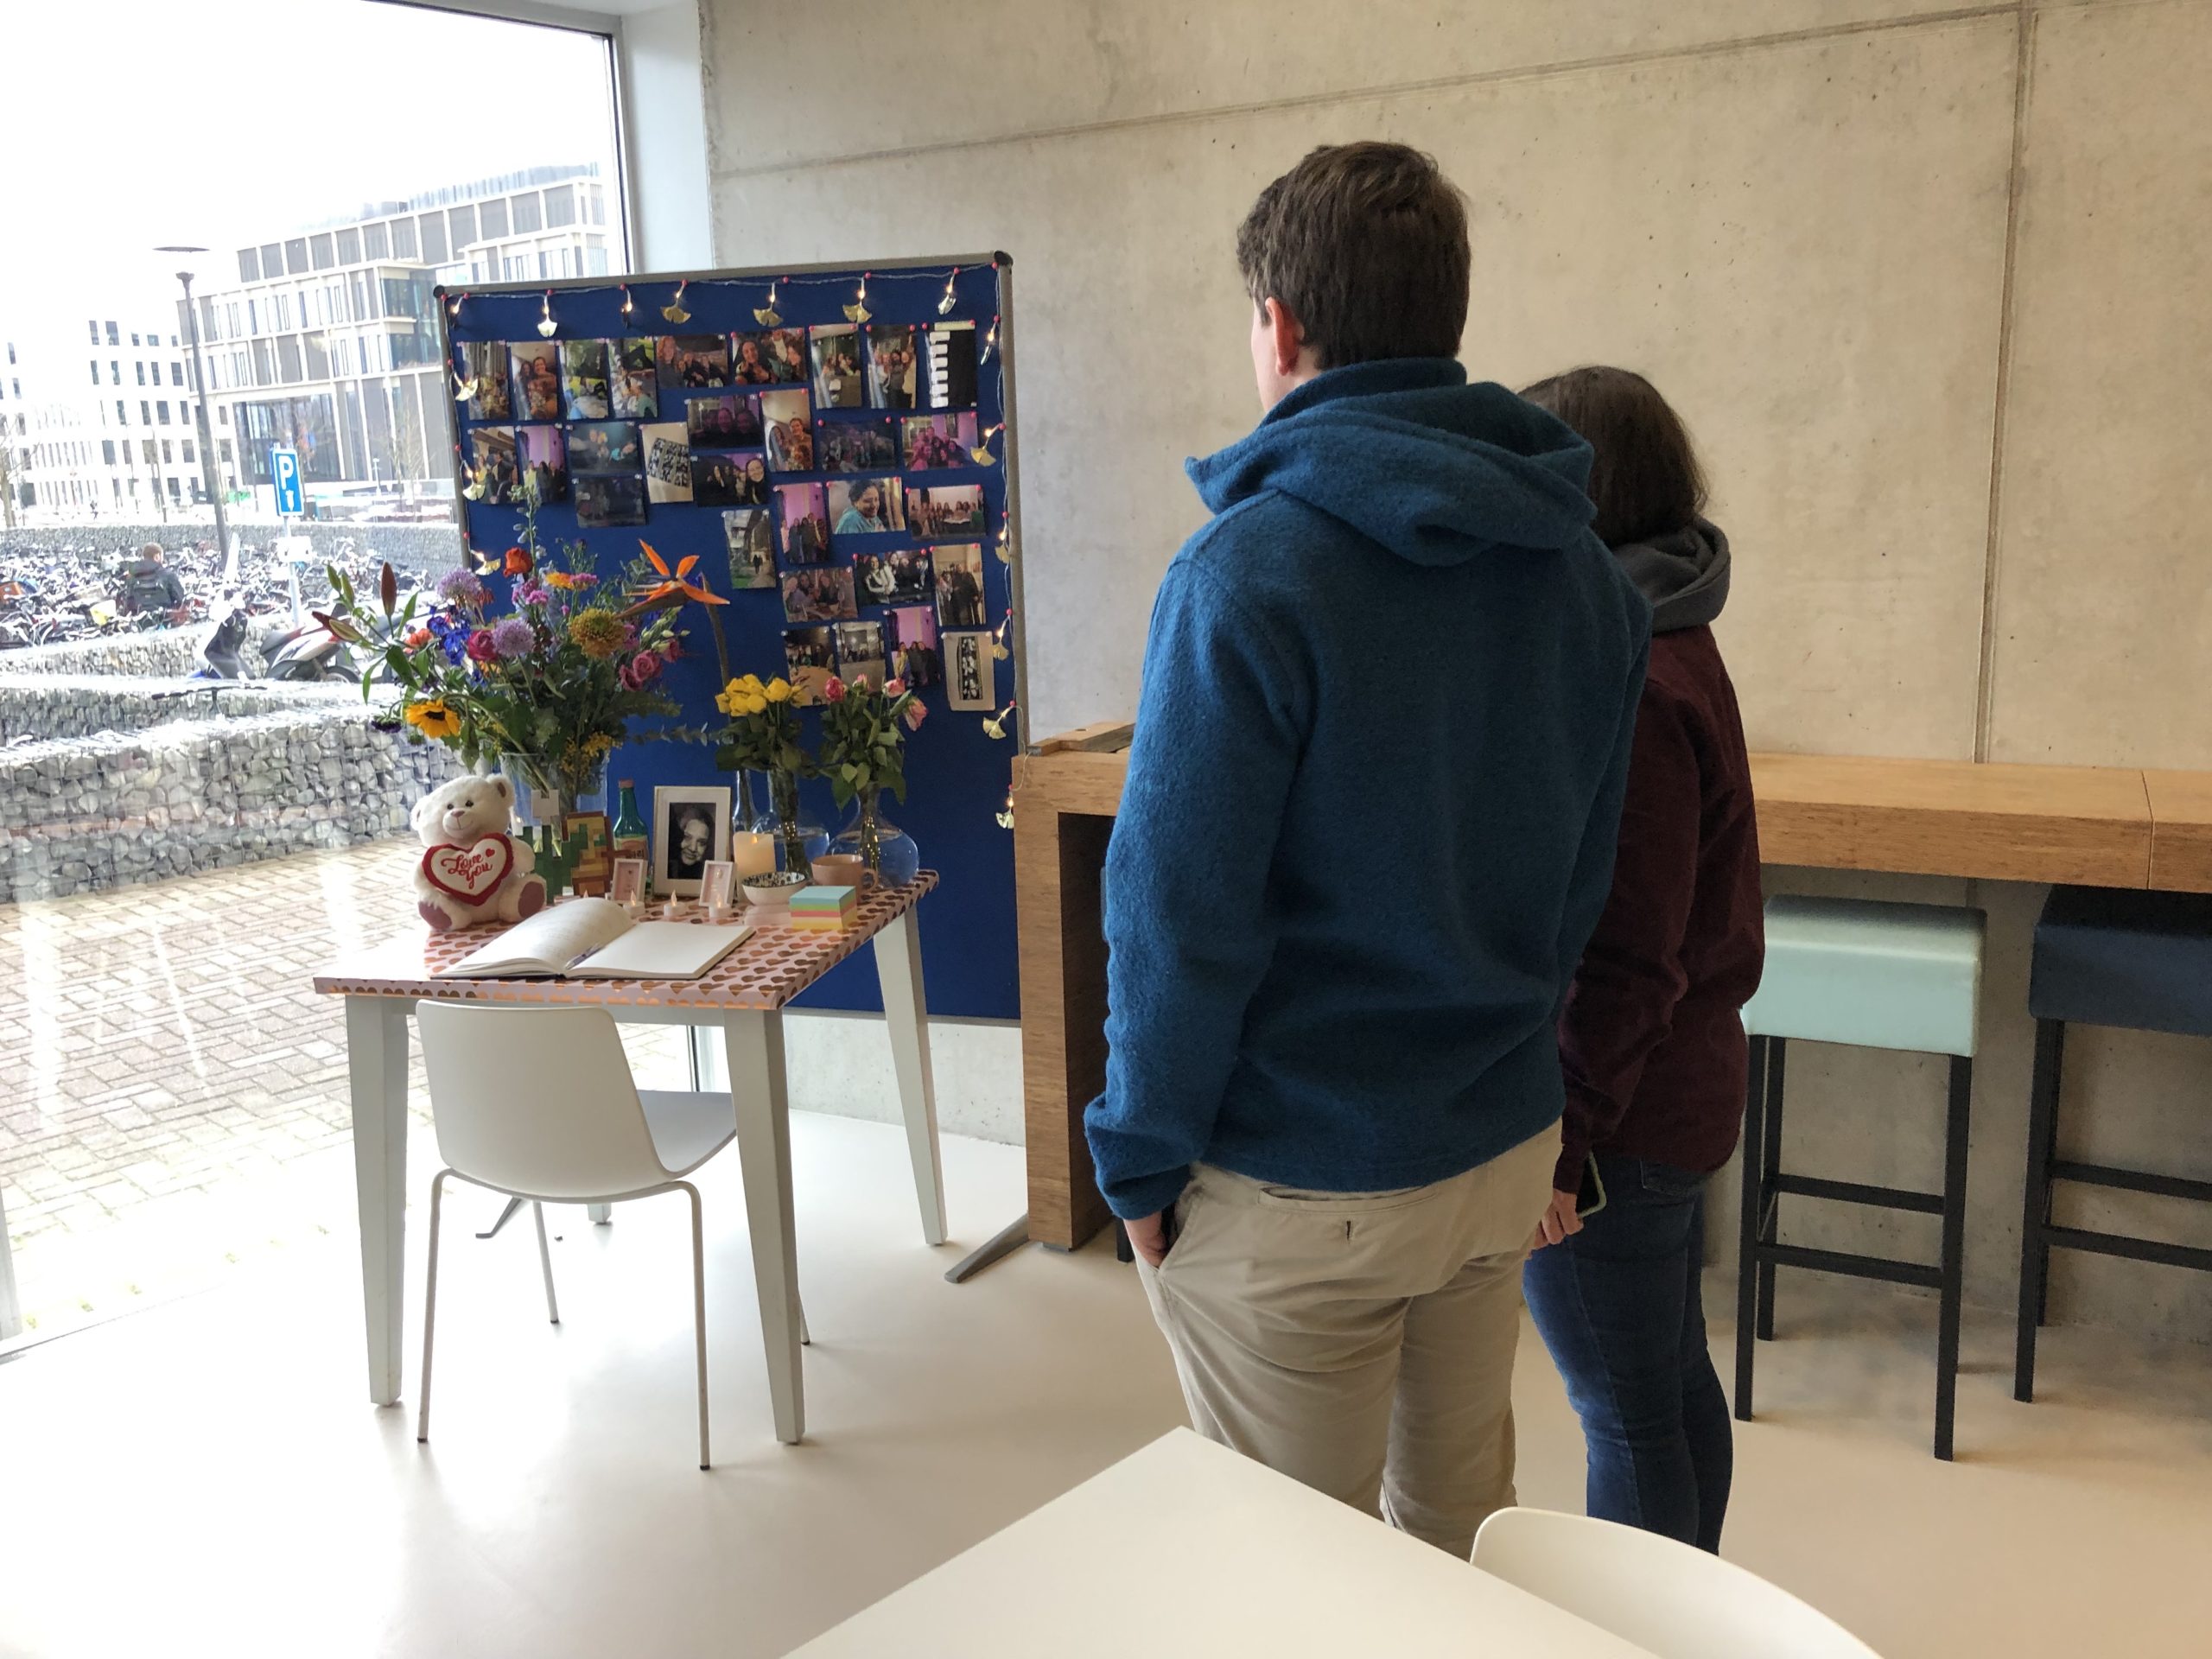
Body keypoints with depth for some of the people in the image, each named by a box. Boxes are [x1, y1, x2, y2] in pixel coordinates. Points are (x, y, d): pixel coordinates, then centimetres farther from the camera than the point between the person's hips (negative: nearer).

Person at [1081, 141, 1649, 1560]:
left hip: (1295, 1191, -6)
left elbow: (1182, 903, -20)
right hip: (1508, 1148, 7)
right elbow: (1585, 871, 7)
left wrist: (1141, 1161, -8)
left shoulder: (1252, 573, -21)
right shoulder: (1581, 570, 1)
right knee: (1463, 1521, 25)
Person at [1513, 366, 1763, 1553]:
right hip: (1679, 1088, 10)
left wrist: (1557, 1142, -19)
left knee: (1625, 1413, 6)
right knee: (1674, 1379, 22)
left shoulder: (1628, 685, -23)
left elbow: (1621, 960, -23)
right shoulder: (1668, 643, 9)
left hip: (1616, 1117, -10)